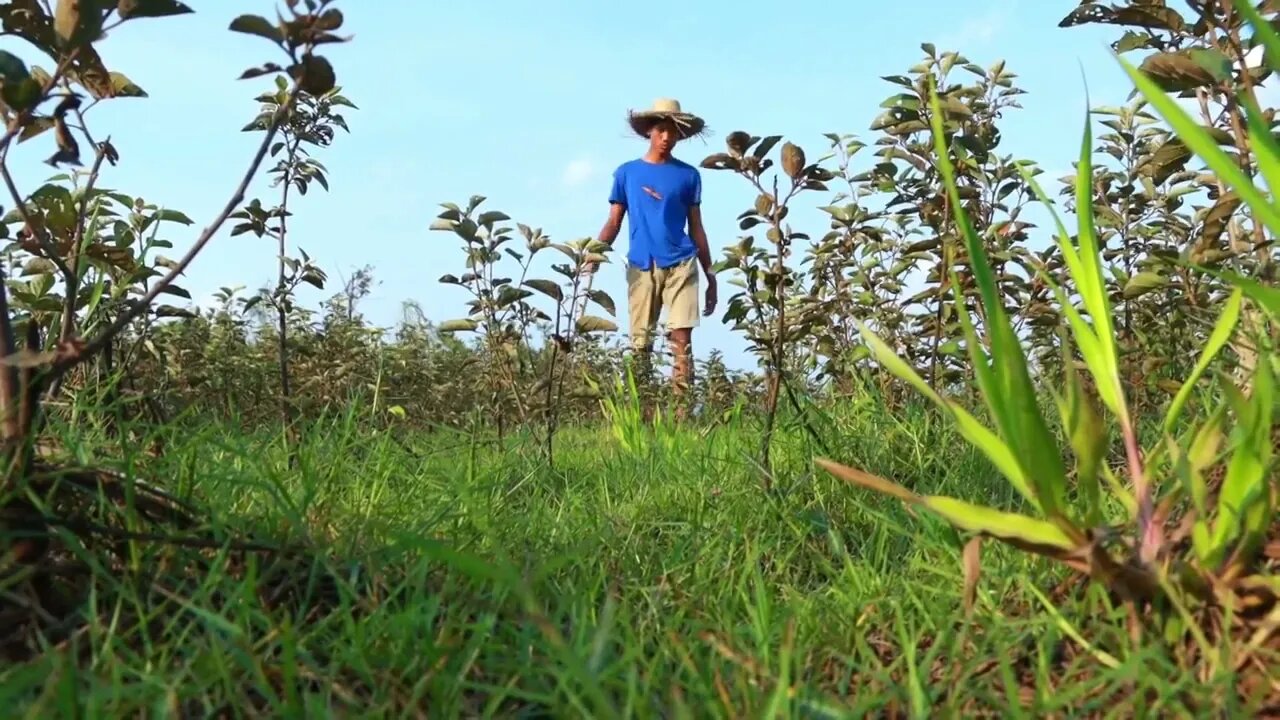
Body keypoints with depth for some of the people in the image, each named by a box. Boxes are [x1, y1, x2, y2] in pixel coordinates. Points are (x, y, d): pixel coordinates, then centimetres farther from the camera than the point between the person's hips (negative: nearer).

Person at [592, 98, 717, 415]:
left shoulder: (688, 175, 10)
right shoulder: (626, 172, 10)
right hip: (641, 268, 1)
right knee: (640, 342, 1)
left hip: (681, 265, 0)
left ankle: (682, 411, -7)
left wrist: (711, 276, 10)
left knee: (681, 339, -7)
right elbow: (613, 223, 9)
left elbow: (696, 228, 12)